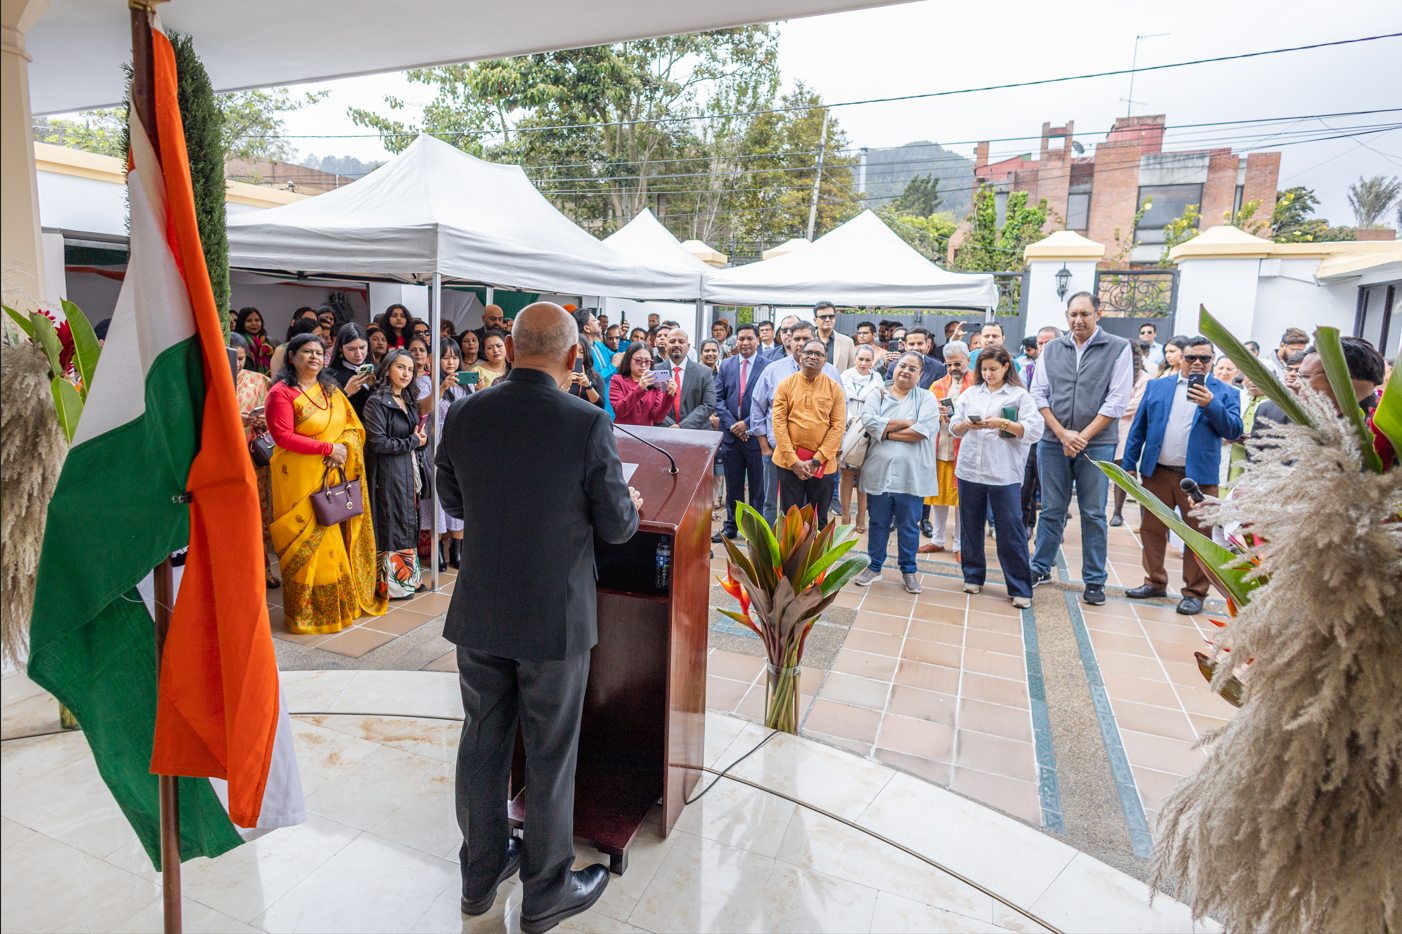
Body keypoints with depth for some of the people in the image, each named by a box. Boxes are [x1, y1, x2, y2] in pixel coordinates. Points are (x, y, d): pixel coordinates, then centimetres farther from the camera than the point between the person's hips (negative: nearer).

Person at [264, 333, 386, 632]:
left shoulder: (331, 390, 15)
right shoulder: (282, 392, -6)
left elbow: (353, 426, 13)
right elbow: (283, 436, -14)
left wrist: (344, 448, -8)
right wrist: (328, 448, -17)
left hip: (335, 476, 6)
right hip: (301, 480, -6)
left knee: (339, 538, 8)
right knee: (309, 542, -2)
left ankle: (343, 602, 20)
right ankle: (308, 611, 11)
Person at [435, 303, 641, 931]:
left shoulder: (463, 416, -6)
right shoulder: (588, 424, -19)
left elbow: (452, 503, 8)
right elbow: (617, 527, -11)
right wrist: (631, 505, 11)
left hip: (477, 613, 4)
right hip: (555, 618, -4)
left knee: (482, 741, 20)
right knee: (550, 755, 13)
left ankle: (482, 871, 40)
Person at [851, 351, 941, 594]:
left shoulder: (927, 399, 3)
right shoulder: (877, 395, 7)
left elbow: (923, 430, -14)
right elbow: (868, 420, -12)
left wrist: (887, 432, -10)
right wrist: (906, 423, -13)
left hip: (911, 474, -1)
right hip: (879, 471, 1)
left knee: (909, 525, 8)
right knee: (878, 523, 11)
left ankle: (908, 570, 24)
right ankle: (874, 567, 26)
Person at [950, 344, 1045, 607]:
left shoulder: (1020, 395, 3)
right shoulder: (970, 393, 12)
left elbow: (1035, 430, -6)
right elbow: (953, 427, 9)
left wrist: (1004, 423, -18)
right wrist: (967, 424, -13)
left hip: (1004, 474, -3)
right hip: (969, 470, 4)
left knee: (1010, 532, -3)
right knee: (970, 528, 11)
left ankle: (1020, 589, 7)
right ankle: (973, 576, 27)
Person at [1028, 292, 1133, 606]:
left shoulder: (1119, 349, -1)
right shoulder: (1051, 349, 7)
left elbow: (1117, 400, -7)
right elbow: (1039, 394, 4)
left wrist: (1082, 437, -12)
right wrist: (1063, 433, -7)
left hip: (1097, 444, -2)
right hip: (1053, 442, 2)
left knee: (1093, 514, 4)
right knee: (1051, 510, 9)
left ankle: (1094, 581, 14)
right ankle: (1041, 568, 22)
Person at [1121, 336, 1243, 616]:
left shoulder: (1225, 392, 5)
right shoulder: (1156, 386, 10)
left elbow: (1234, 431, -5)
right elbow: (1138, 427, 9)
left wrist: (1210, 404, -17)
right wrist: (1129, 464, 4)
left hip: (1199, 476, -2)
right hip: (1157, 473, 2)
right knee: (1151, 530, 10)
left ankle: (1194, 593, 14)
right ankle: (1155, 582, 25)